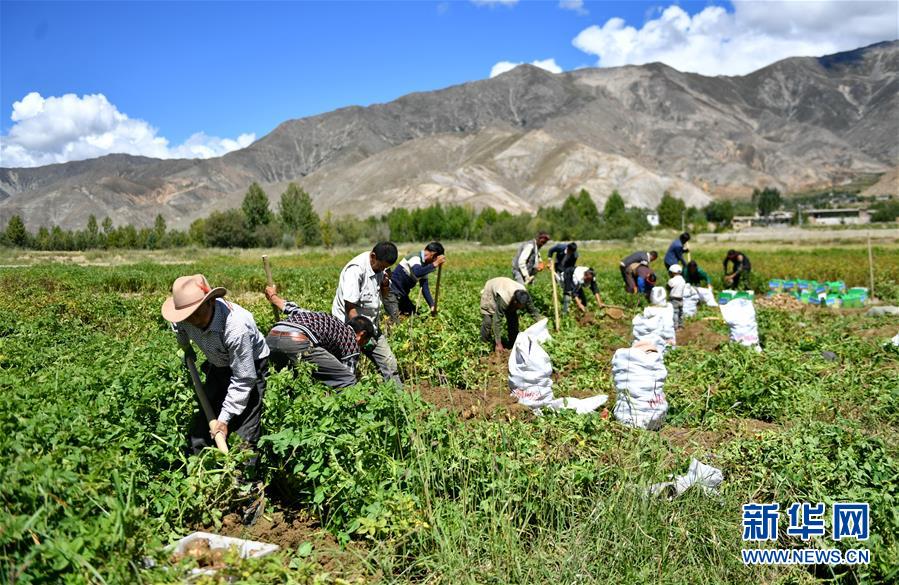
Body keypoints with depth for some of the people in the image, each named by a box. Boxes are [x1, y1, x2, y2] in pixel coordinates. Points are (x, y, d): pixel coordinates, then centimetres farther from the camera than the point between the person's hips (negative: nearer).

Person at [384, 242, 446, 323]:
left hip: (402, 294, 10)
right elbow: (417, 273, -41)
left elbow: (425, 287, 7)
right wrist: (435, 264, -37)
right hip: (392, 292, -10)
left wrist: (432, 305, -1)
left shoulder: (424, 265, 7)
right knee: (395, 322, -16)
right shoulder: (415, 257, -19)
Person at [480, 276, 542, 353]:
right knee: (488, 320, -16)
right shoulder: (503, 300, -46)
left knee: (513, 319, -5)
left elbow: (533, 310, -14)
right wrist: (498, 344, -37)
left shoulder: (525, 296, -31)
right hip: (490, 292, -5)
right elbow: (497, 321, -41)